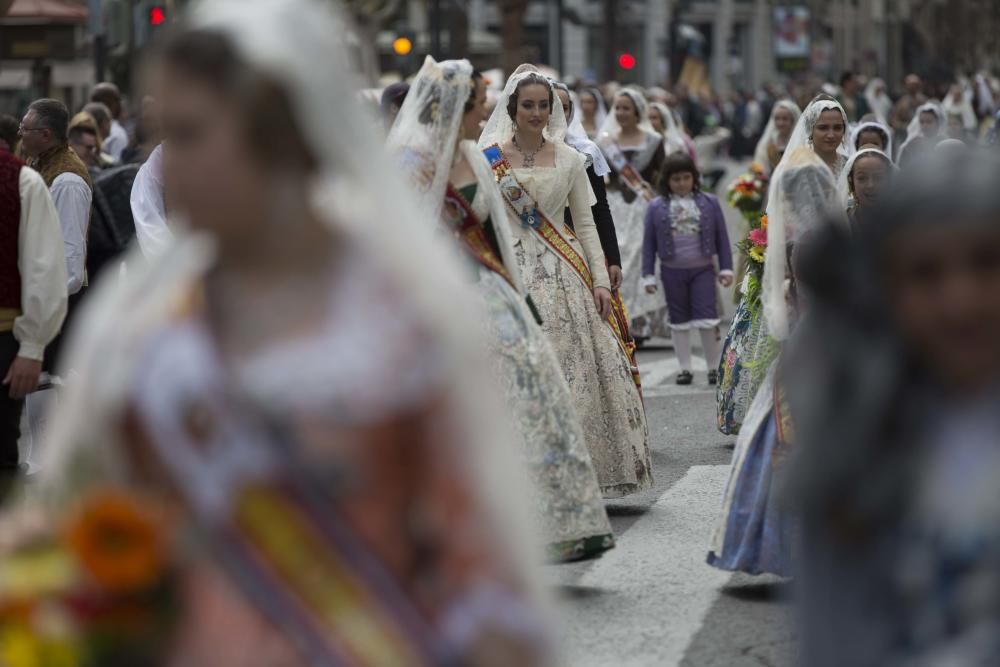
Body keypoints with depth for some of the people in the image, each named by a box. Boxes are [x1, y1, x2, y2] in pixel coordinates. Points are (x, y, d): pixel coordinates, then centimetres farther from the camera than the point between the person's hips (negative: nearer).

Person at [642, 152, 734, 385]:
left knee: (706, 320, -7)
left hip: (702, 269, -1)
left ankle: (714, 367, 5)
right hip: (672, 271, 1)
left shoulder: (709, 203, 0)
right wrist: (648, 276, 1)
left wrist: (726, 269, 2)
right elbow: (649, 243, 2)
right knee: (679, 321, 9)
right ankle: (685, 368, 17)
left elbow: (722, 237, 4)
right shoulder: (657, 207, -1)